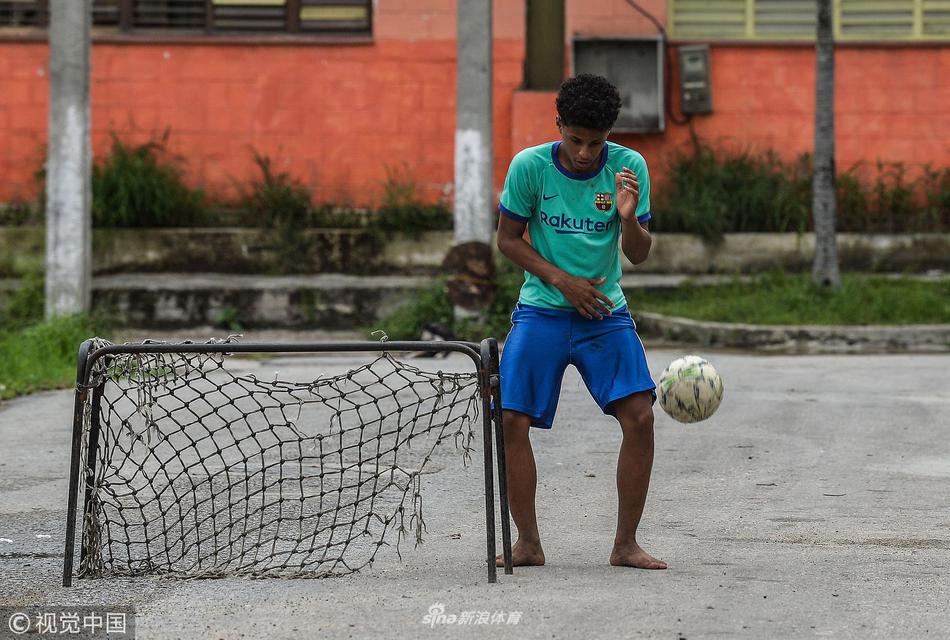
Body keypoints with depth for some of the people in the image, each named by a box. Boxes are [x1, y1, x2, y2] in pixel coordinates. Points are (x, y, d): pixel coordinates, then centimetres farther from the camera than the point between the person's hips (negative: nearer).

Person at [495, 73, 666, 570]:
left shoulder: (629, 167, -8)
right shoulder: (529, 166, -10)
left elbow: (638, 255, -5)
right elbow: (508, 239, 0)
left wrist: (629, 218, -26)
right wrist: (561, 279, -12)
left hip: (605, 311, 1)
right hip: (541, 310, 0)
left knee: (640, 417, -14)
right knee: (511, 420, -11)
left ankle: (625, 544, -1)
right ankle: (528, 543, 4)